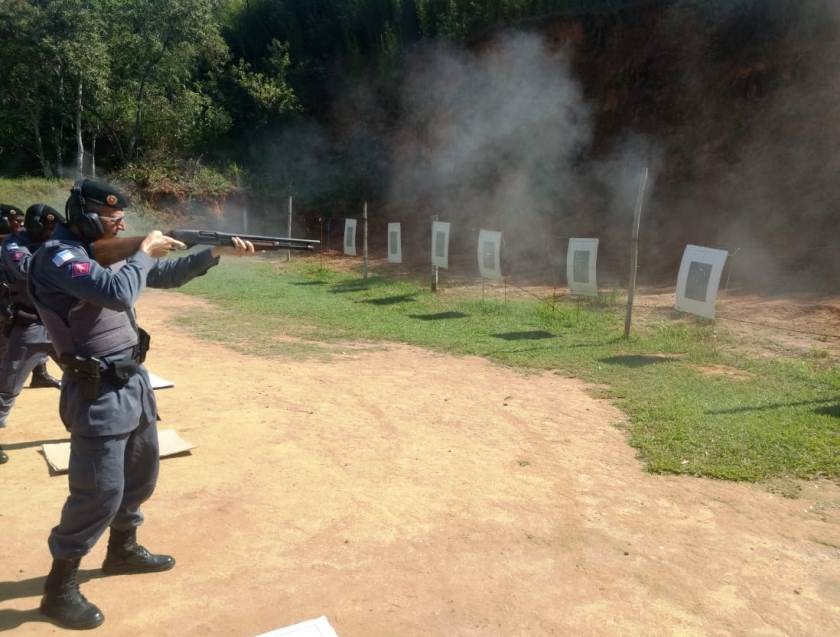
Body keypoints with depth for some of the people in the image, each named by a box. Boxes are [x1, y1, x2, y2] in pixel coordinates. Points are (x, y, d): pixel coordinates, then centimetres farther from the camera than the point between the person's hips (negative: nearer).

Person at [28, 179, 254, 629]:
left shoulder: (105, 253, 10)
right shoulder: (57, 256, -16)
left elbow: (165, 275, 16)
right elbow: (117, 293, -31)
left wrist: (216, 252, 6)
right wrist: (144, 252, -14)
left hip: (133, 381, 9)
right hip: (98, 393, -9)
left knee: (141, 473, 20)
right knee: (99, 493, -4)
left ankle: (123, 550, 41)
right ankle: (59, 590, 14)